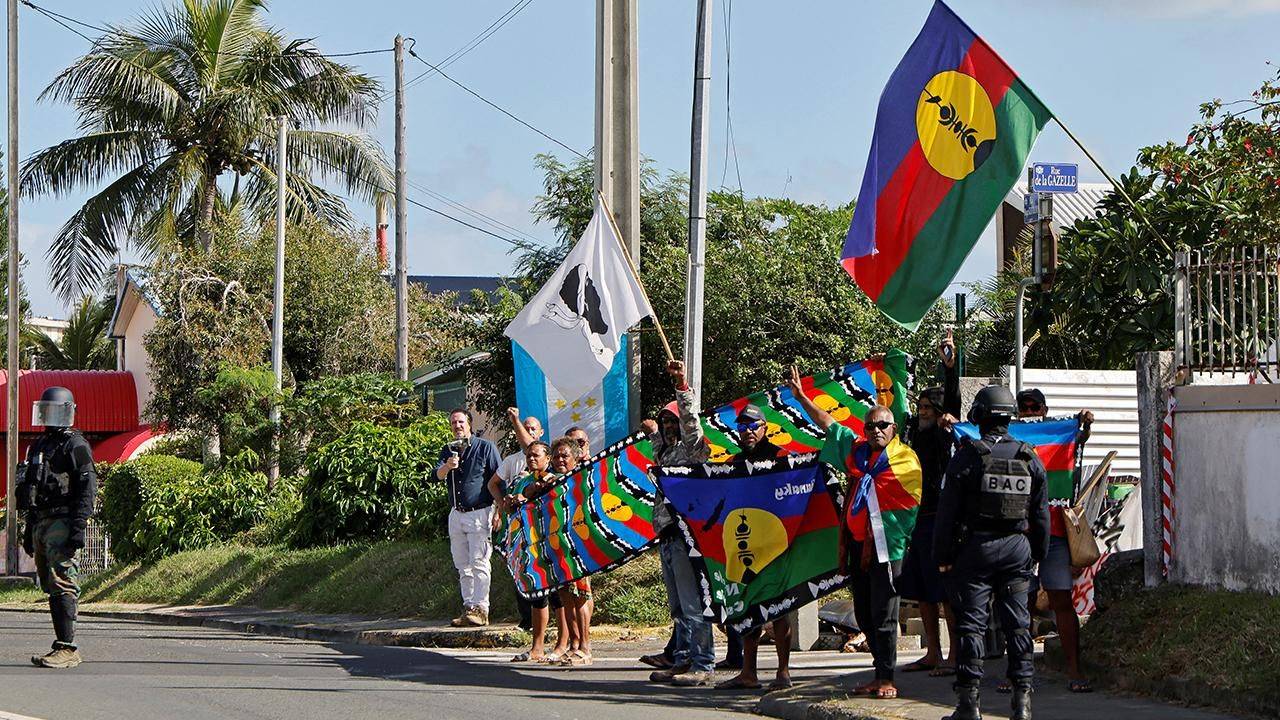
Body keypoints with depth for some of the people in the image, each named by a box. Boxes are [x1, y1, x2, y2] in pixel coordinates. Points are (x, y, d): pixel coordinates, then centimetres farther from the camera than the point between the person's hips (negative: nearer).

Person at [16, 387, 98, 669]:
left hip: (62, 524, -9)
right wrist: (29, 530, 23)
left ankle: (67, 648, -17)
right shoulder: (39, 446, 20)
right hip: (41, 524, 9)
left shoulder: (76, 446, -6)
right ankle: (62, 644, 11)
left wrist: (79, 527, -21)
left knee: (62, 586, -14)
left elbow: (87, 489, -13)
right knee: (51, 587, 8)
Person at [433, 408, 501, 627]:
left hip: (480, 513, -6)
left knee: (478, 563, -11)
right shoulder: (448, 450, 13)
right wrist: (447, 467, -24)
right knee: (462, 566, 7)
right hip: (456, 515, 6)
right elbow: (437, 476, -1)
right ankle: (468, 608, 10)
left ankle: (480, 609, -13)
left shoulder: (486, 448, -1)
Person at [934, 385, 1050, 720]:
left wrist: (943, 555, 1)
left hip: (975, 546, -3)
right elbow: (1041, 513, 11)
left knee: (971, 623, -1)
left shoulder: (967, 457, -7)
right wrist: (1039, 553, 21)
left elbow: (947, 511, -6)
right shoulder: (1029, 458, 5)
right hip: (1017, 548, 3)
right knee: (1018, 623, 7)